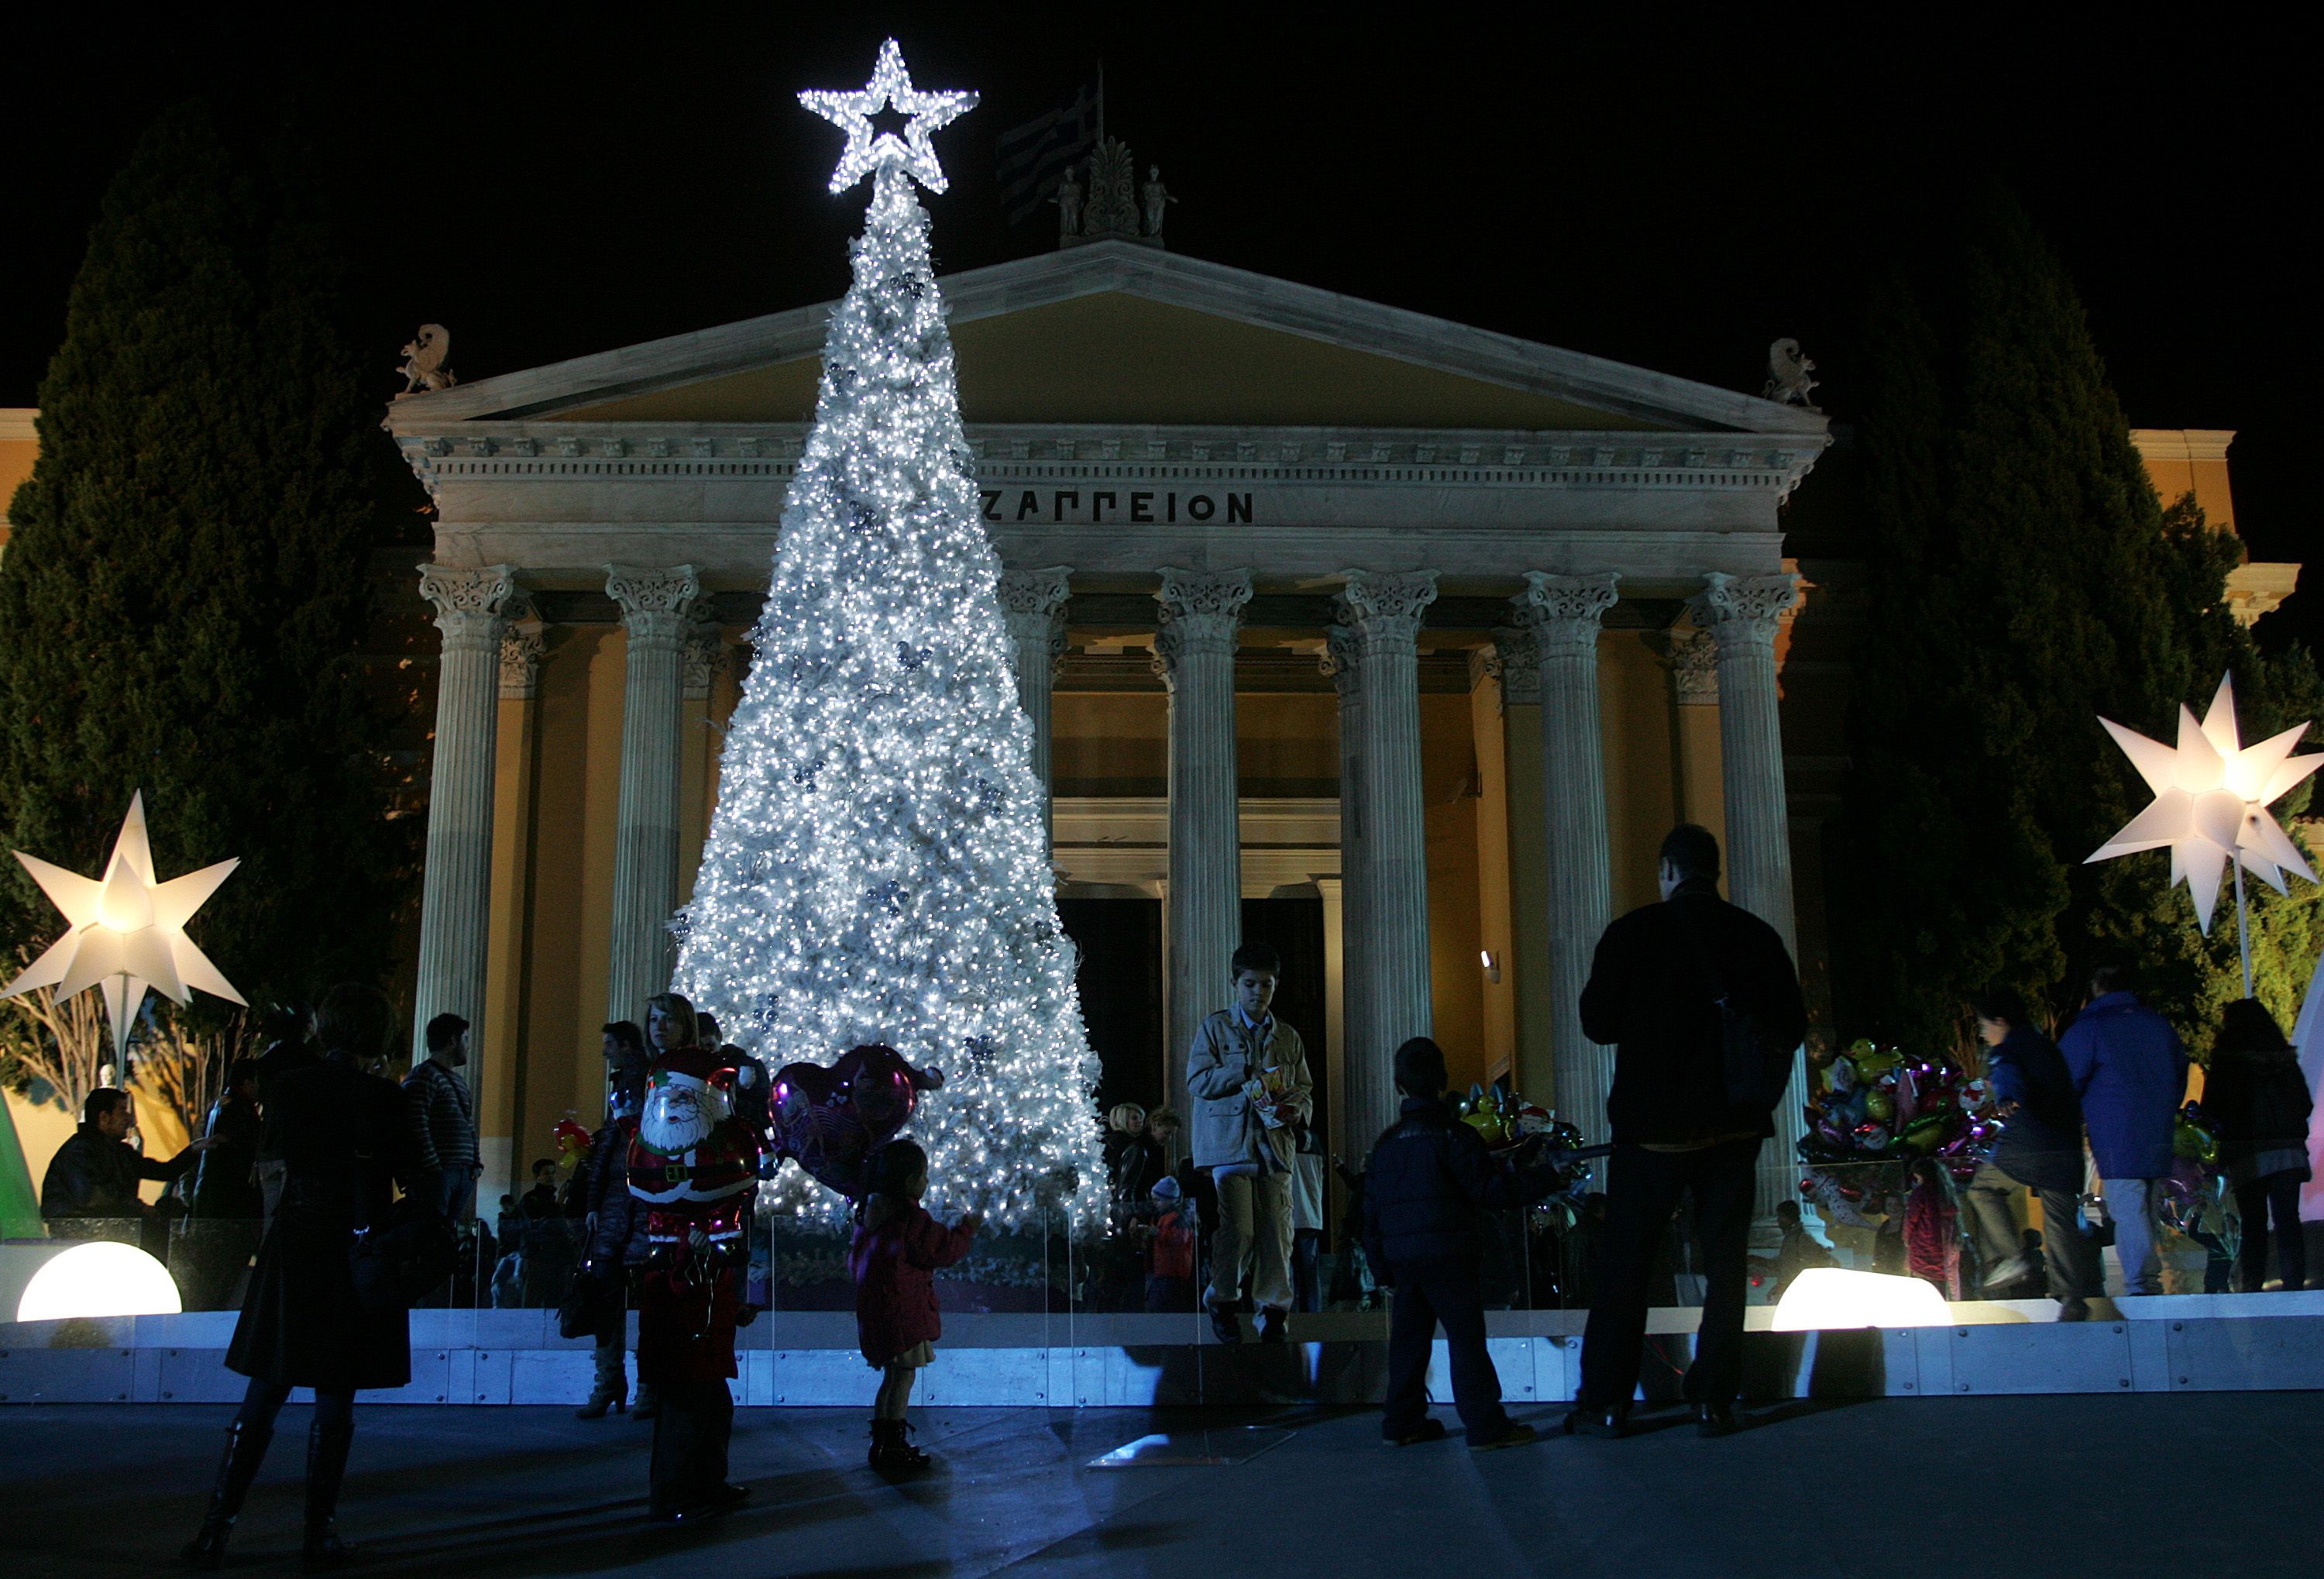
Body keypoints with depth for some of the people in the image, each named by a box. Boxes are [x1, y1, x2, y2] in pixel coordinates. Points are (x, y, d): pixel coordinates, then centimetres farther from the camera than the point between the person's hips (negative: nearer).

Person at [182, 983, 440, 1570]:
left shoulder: (286, 1087, 0)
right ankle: (320, 1534, 11)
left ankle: (216, 1528, 11)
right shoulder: (385, 1098, -11)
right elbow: (420, 1183, -9)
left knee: (262, 1398, 12)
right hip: (355, 1255, -3)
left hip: (291, 1249, 3)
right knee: (334, 1404, 6)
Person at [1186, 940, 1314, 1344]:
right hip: (1227, 1144, -3)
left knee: (1277, 1233, -3)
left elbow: (1305, 1090, 20)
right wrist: (1245, 1073, -13)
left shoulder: (1288, 1037, 19)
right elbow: (1197, 1081, -2)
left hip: (1274, 1146, 3)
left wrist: (1297, 1110, -3)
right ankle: (1222, 1303, 8)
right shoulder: (1214, 1028, 9)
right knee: (1237, 1230, -11)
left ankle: (1273, 1312, 8)